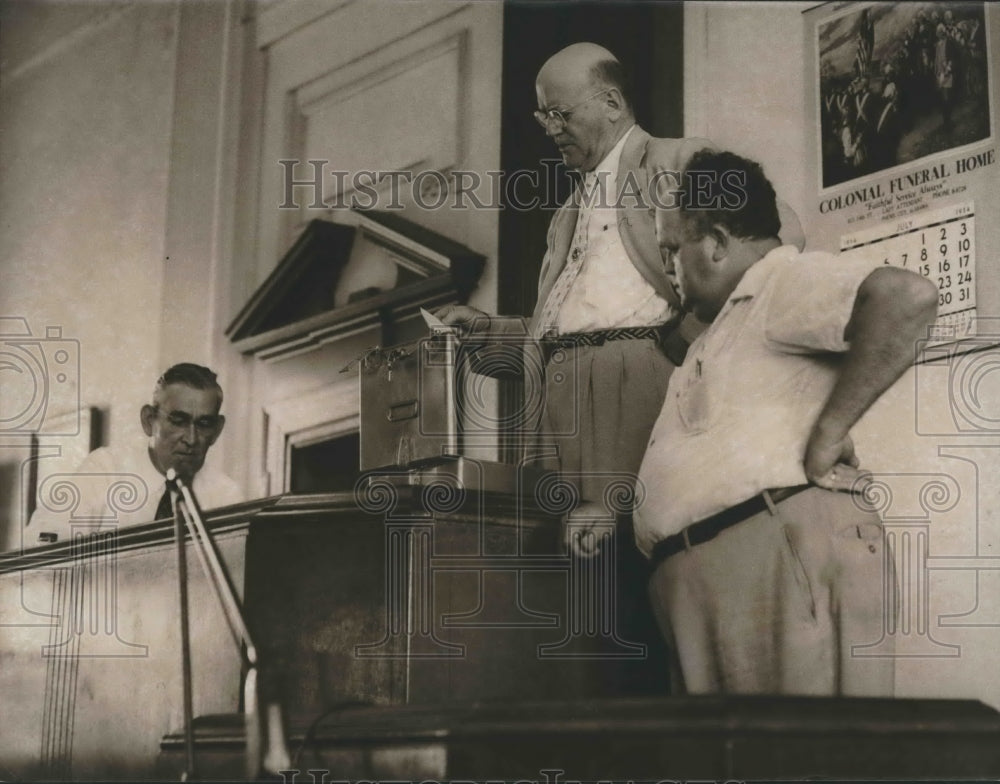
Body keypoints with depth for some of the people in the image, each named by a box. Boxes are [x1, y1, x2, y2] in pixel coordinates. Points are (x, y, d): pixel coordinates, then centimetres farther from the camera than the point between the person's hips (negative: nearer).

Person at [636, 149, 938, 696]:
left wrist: (824, 439, -18)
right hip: (695, 579, 10)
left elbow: (907, 298, -20)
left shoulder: (784, 279, -1)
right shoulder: (719, 330, 32)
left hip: (781, 549, -10)